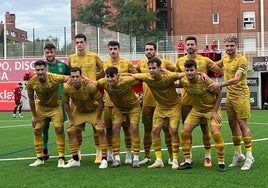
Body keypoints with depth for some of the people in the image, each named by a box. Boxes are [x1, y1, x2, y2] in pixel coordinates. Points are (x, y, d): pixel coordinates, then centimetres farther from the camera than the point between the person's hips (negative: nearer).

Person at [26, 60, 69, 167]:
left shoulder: (55, 78, -30)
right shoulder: (31, 82, -22)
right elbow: (31, 99, -7)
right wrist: (34, 115, -2)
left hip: (55, 107, -2)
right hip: (40, 106, 2)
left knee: (59, 129, -12)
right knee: (37, 131, 0)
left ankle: (61, 158, -2)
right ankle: (40, 159, 13)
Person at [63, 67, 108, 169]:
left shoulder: (90, 87, -33)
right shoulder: (67, 88, -23)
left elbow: (100, 101, -21)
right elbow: (66, 103, -4)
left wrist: (98, 119, -19)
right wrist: (71, 119, -5)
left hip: (94, 110, -3)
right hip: (78, 111, 4)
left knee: (100, 130, -18)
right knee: (70, 131, -4)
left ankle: (104, 160, -9)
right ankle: (75, 160, 11)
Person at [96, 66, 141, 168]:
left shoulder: (126, 81, -37)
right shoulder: (103, 82, -28)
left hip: (133, 105, -3)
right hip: (118, 107, 3)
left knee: (134, 128, -11)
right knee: (115, 128, -5)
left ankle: (136, 159, -1)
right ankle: (116, 159, 4)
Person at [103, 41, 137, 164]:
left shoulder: (126, 63, 0)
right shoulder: (104, 64, 8)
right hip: (109, 101, 3)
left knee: (126, 127, 0)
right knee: (109, 128, 7)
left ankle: (128, 154, 8)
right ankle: (110, 153, 23)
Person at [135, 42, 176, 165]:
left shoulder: (164, 62, -2)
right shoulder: (141, 64, 7)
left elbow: (177, 71, 1)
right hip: (147, 102, 3)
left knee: (167, 128, 1)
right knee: (147, 129, 10)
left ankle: (171, 156, 9)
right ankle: (146, 156, 19)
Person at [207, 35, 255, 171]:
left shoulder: (241, 60, -15)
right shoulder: (225, 58, 8)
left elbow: (236, 79, -26)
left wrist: (220, 85, -35)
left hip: (241, 95, -7)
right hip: (229, 96, 7)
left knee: (242, 124, -7)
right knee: (233, 124, 10)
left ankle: (249, 156, 0)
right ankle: (238, 155, 21)